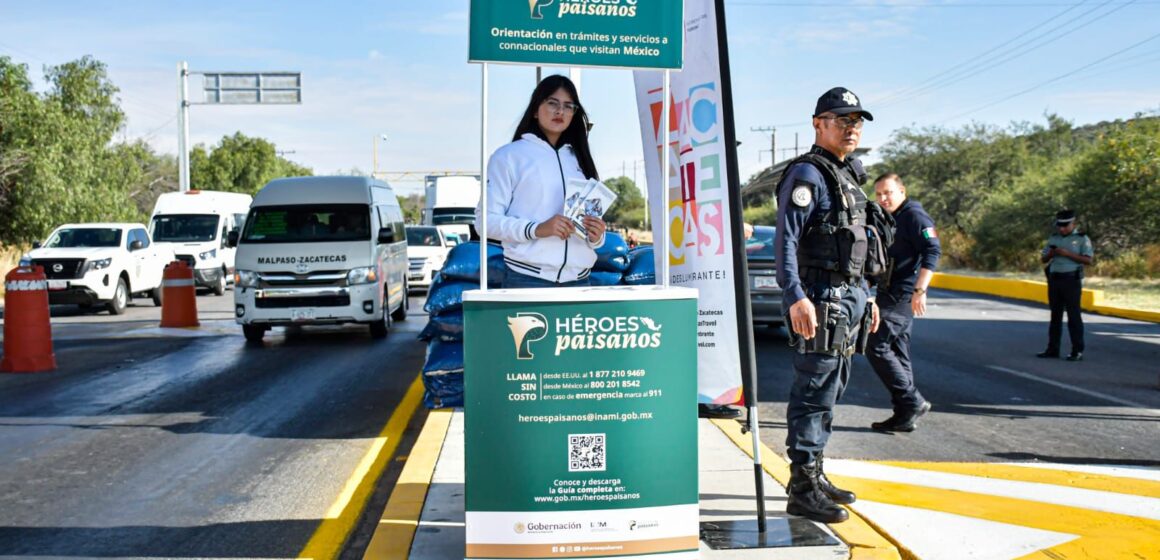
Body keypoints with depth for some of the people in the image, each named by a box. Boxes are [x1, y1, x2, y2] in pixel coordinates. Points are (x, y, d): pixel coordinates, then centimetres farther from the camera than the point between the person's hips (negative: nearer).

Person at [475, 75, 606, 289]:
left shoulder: (579, 159, 18)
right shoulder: (508, 156, 3)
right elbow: (486, 219, -5)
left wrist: (596, 236, -1)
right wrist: (536, 229, -18)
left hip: (578, 279, 5)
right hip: (527, 279, -4)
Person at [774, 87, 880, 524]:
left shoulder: (846, 175, 19)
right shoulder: (807, 174, -11)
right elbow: (786, 239, -20)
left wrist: (866, 296, 23)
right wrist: (796, 297, -30)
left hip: (848, 298, 10)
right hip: (819, 299, -10)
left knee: (830, 391, 15)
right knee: (814, 393, -7)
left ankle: (814, 475, 26)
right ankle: (802, 488, -1)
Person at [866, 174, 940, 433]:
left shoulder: (914, 216, -10)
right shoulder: (888, 220, 20)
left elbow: (933, 251, -19)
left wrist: (920, 290, -25)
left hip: (902, 295, -10)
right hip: (890, 294, 10)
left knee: (876, 346, -13)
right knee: (897, 352, 9)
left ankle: (913, 401, -7)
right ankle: (905, 415, 13)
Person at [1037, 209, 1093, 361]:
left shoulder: (1082, 239, -2)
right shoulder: (1053, 239, 14)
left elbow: (1088, 260, -11)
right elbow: (1043, 259, 17)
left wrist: (1067, 253, -18)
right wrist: (1050, 254, -5)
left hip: (1071, 280, -5)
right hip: (1054, 280, 5)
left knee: (1074, 315, -5)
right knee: (1055, 315, 10)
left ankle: (1077, 351, -2)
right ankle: (1053, 349, 15)